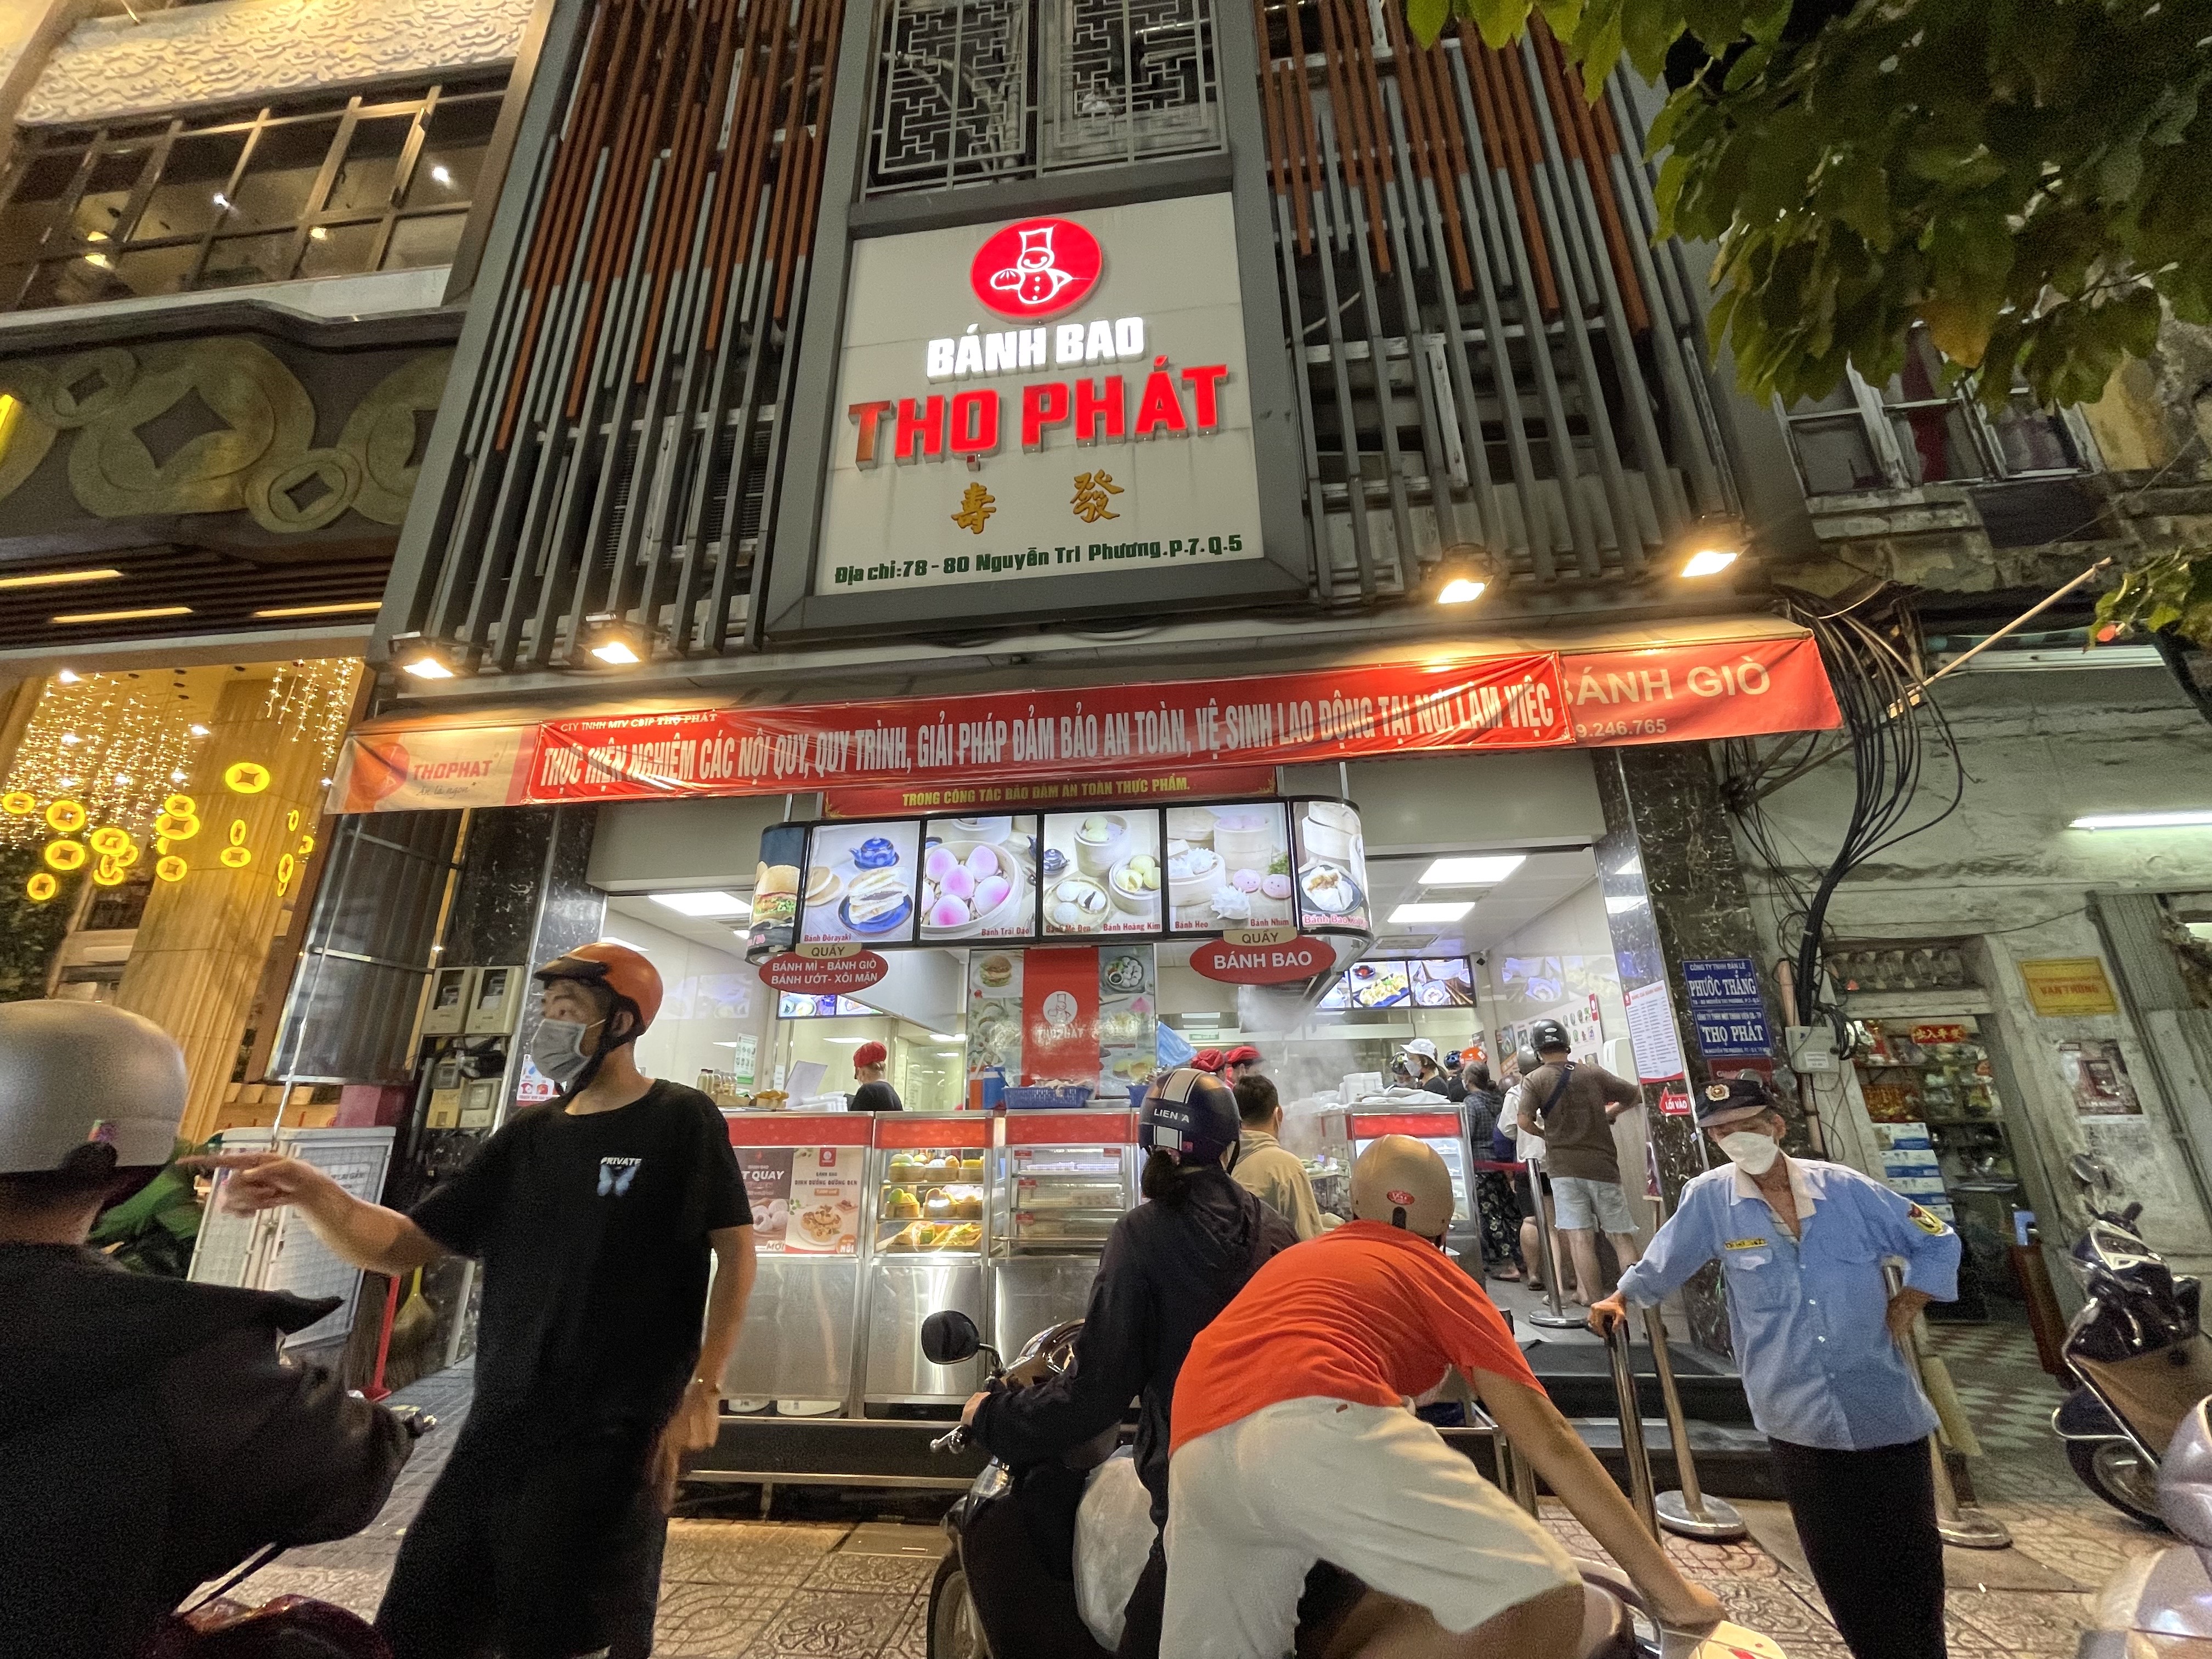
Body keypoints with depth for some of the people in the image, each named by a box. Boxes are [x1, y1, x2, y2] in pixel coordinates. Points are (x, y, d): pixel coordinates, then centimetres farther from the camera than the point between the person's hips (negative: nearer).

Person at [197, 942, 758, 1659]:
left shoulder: (681, 1120, -9)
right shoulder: (528, 1135, 8)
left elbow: (736, 1252, -9)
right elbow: (400, 1246, 8)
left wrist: (703, 1389, -14)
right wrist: (311, 1192, -9)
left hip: (615, 1440, -5)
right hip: (499, 1433, 6)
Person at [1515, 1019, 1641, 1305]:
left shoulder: (1533, 1080, -3)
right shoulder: (1594, 1074, 4)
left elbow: (1525, 1122, -14)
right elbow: (1637, 1096, 12)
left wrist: (1545, 1133, 7)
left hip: (1563, 1167, -2)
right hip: (1602, 1164, 2)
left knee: (1580, 1237, -1)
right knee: (1622, 1236, 10)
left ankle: (1594, 1303, -1)